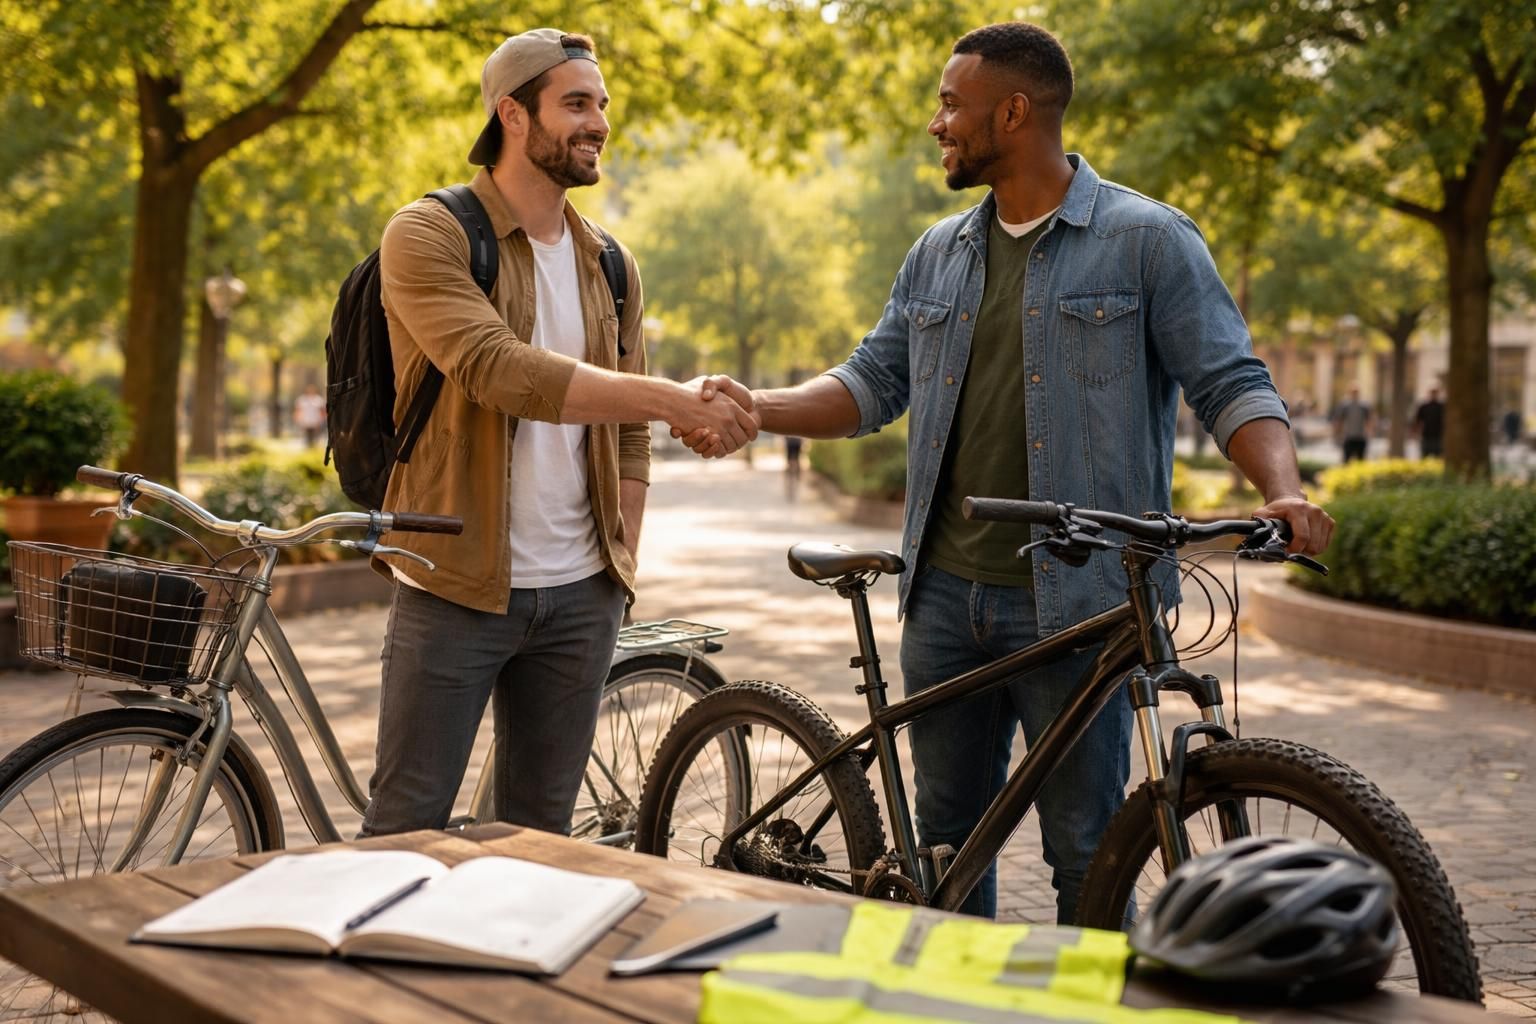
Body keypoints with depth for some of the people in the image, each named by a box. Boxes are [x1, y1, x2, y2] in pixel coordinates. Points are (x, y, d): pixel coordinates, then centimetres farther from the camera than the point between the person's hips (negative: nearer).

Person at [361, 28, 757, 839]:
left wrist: (621, 565, 7)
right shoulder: (427, 237, -8)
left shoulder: (610, 265, 11)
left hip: (579, 596, 5)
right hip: (457, 589, -5)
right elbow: (500, 372, -24)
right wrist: (670, 398, -29)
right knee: (407, 825, 2)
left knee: (540, 829, 12)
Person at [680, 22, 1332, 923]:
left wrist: (1284, 489, -25)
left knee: (1086, 850, 2)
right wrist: (759, 407, -2)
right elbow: (872, 384, 15)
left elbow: (1232, 383, -7)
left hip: (1077, 603, -5)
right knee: (948, 836, 15)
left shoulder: (1147, 240, -3)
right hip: (945, 594, 6)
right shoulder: (939, 254, 14)